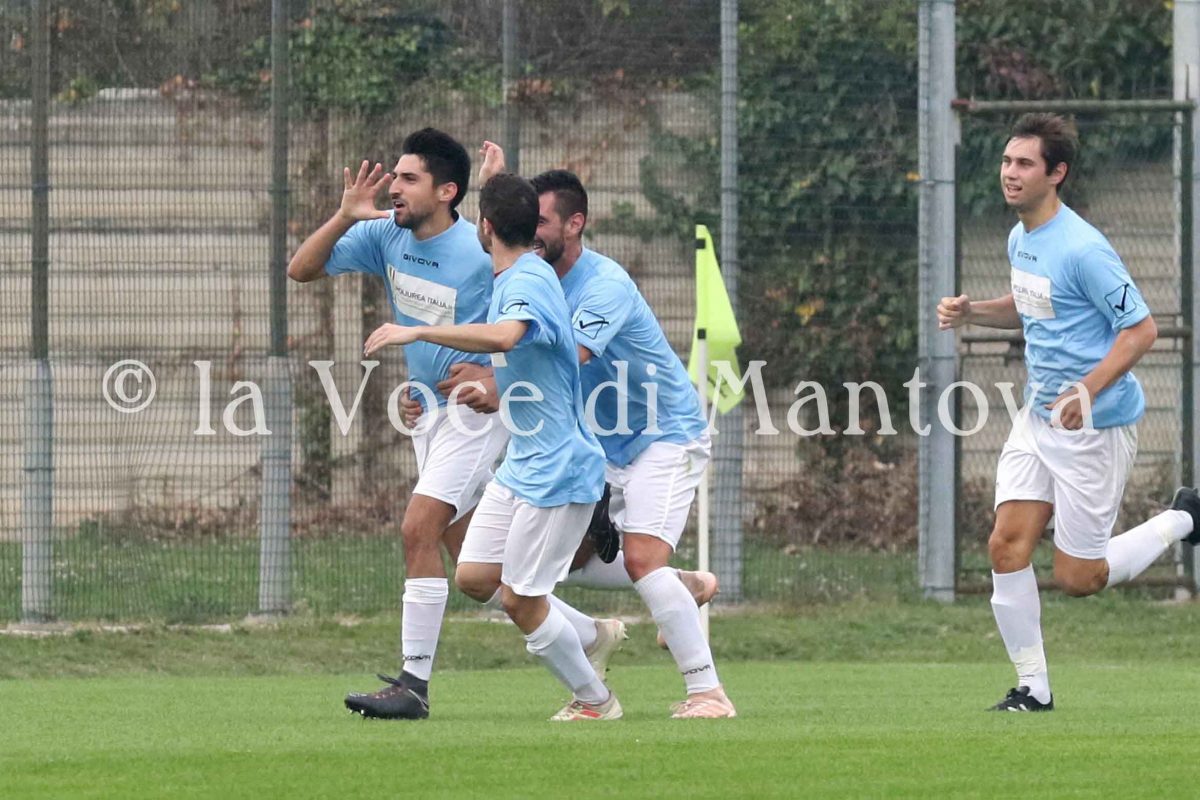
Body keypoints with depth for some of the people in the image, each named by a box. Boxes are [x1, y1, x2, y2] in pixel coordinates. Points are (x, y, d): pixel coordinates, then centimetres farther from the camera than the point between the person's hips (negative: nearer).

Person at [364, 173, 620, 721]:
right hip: (521, 465, 9)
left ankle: (595, 701, 14)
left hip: (557, 470, -9)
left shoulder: (528, 282, -20)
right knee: (473, 577, 6)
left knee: (520, 601, -4)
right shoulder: (506, 281, 11)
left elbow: (505, 336, -43)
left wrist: (417, 332, -41)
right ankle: (588, 635, 22)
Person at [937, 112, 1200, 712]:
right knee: (1007, 545, -4)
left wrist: (1088, 390, -29)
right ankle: (1032, 686, 5)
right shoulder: (1020, 240, 7)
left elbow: (1140, 328, -18)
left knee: (1077, 577, -1)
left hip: (1095, 425, -8)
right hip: (1038, 416, 8)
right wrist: (971, 313, 8)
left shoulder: (1083, 250, -20)